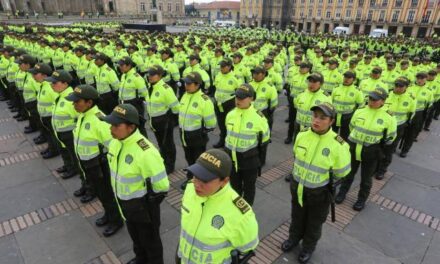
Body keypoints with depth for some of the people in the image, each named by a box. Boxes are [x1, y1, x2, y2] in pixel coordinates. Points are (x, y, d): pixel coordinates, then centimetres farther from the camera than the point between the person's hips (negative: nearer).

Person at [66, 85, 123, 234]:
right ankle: (109, 215, 45)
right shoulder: (82, 115, 1)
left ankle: (116, 221, 30)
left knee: (107, 193, 9)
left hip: (99, 164, -9)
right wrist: (82, 159, 22)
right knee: (98, 191, 24)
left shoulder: (99, 120, -27)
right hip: (87, 163, 9)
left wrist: (110, 165, -18)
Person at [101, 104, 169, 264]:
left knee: (150, 240, 18)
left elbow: (161, 186, -28)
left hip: (143, 206, -8)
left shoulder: (145, 152, -35)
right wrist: (121, 197, 13)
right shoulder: (115, 142, -8)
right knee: (135, 236, 32)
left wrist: (148, 205, -12)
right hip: (124, 203, 8)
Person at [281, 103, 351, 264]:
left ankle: (308, 247, 48)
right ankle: (294, 238, 54)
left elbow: (341, 172, -12)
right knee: (297, 216, 27)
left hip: (319, 192, -3)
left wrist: (323, 178, 1)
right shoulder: (302, 135, -14)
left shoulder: (338, 145, -26)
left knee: (314, 222, 21)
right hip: (297, 186, 3)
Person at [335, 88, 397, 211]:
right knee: (349, 173, 17)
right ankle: (342, 193, 35)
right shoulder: (359, 111, -3)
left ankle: (361, 200, 32)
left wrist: (378, 145, 3)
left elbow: (390, 137, 2)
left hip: (371, 152, -2)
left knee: (366, 178, 13)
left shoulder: (388, 117, -10)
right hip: (353, 148, 2)